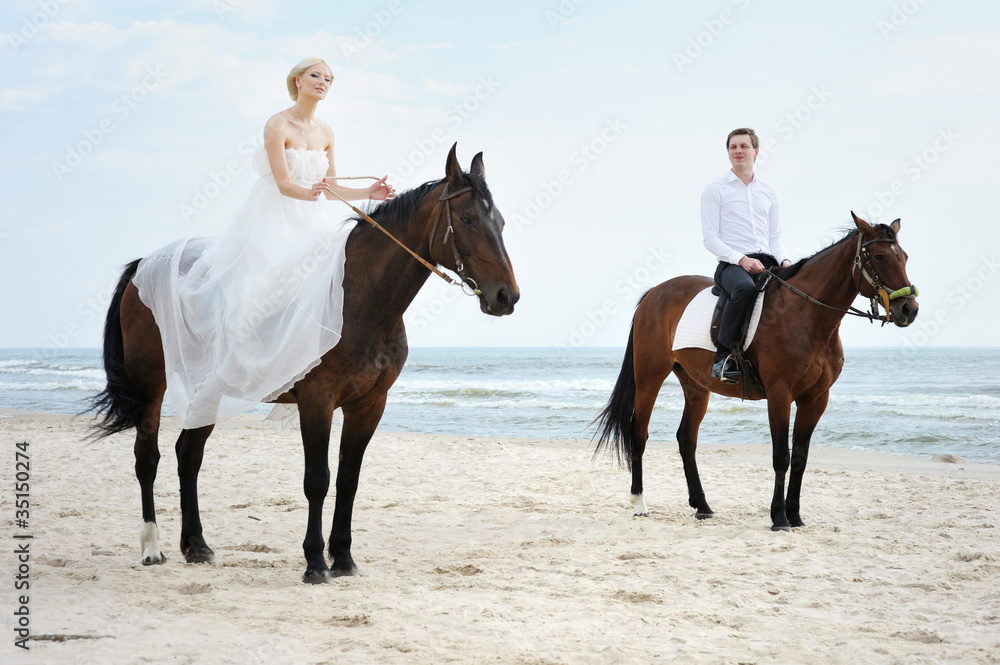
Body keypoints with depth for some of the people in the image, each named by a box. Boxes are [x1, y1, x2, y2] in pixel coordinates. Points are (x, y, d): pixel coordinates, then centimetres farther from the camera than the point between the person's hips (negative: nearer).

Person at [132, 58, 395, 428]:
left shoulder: (325, 133, 11)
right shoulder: (278, 126, -9)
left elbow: (331, 190, 14)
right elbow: (283, 183, -17)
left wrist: (370, 194, 1)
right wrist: (310, 192, -36)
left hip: (313, 221, 7)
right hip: (273, 222, -7)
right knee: (273, 278, -23)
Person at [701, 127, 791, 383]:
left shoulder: (769, 192, 20)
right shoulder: (715, 190, 6)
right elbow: (710, 237, -1)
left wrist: (784, 260, -2)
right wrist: (741, 259, -16)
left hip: (766, 262, 5)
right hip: (731, 263, -5)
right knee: (745, 288, -40)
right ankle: (724, 356, -32)